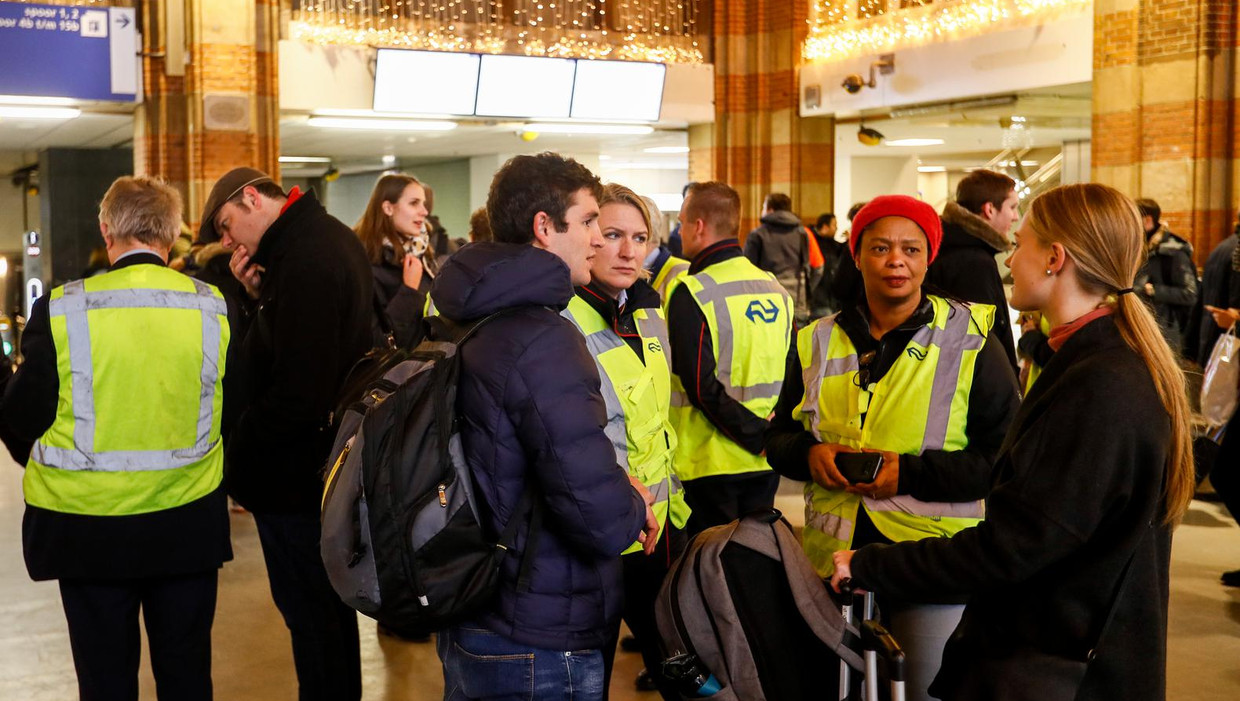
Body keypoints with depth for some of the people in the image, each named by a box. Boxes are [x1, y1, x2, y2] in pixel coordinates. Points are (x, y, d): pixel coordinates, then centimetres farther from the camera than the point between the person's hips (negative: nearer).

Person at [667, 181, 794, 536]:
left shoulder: (691, 294, -14)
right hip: (765, 465, 6)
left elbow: (700, 385, -19)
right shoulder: (776, 289, 7)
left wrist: (756, 436, -13)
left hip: (709, 465, -6)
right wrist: (770, 436, 10)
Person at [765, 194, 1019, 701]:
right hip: (833, 559, 4)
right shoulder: (818, 342, 8)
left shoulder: (969, 340, -4)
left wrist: (912, 473, -18)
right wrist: (808, 454, -7)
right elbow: (779, 435, 16)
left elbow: (1007, 457, -7)